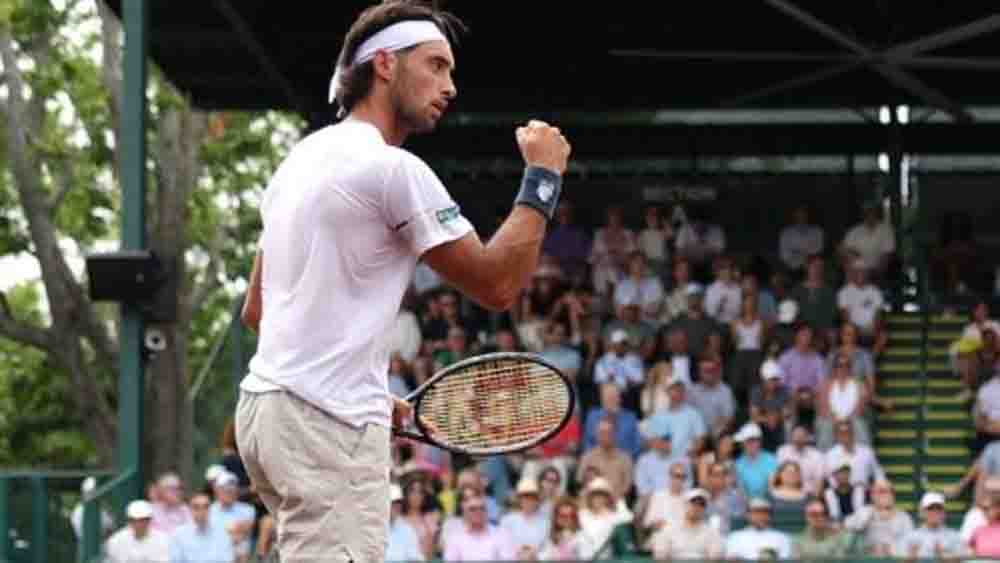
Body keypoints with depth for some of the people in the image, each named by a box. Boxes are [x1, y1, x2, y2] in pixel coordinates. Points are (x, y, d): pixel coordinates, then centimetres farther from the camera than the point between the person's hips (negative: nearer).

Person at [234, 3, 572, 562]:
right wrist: (543, 177, 0)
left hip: (268, 405, 10)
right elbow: (498, 285, -8)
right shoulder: (394, 168, -12)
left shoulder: (303, 158, 17)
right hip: (327, 426, -10)